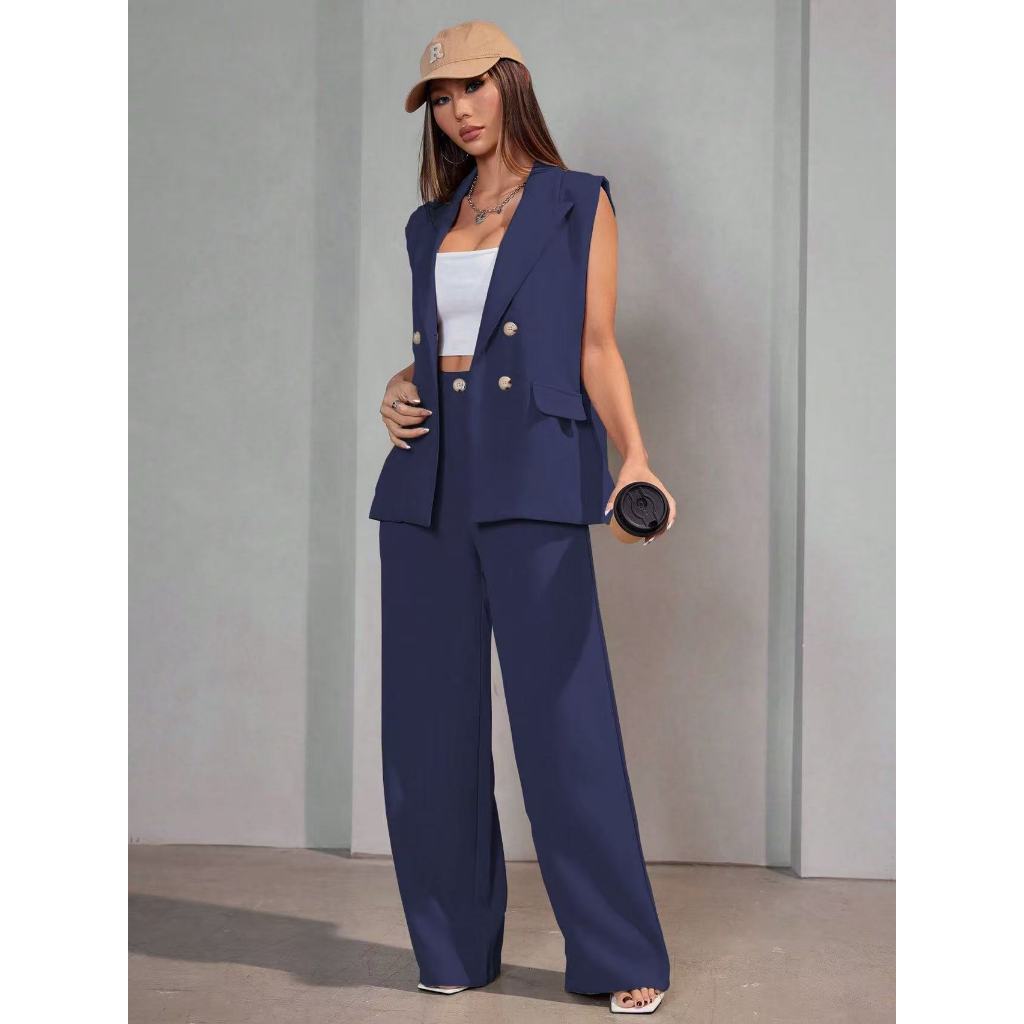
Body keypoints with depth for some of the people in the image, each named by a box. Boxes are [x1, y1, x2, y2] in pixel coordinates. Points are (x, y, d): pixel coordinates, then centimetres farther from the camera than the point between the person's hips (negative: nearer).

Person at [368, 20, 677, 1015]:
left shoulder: (579, 203, 7)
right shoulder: (430, 223, 19)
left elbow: (596, 347, 0)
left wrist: (634, 456, -14)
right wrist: (396, 392, 4)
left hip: (531, 474, -5)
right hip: (430, 476, 5)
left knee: (562, 712, -6)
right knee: (427, 718, 5)